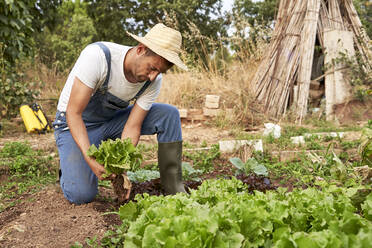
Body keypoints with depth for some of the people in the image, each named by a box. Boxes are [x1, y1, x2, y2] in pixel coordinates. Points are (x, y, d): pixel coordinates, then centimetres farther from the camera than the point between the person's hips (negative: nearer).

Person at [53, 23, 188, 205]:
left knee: (169, 114, -17)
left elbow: (132, 127, -16)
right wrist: (90, 159, -38)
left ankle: (174, 189, -9)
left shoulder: (153, 80, -17)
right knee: (81, 194, -22)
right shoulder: (97, 55, -32)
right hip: (75, 123, -4)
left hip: (111, 119, 4)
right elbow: (73, 113, -29)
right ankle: (71, 165, 13)